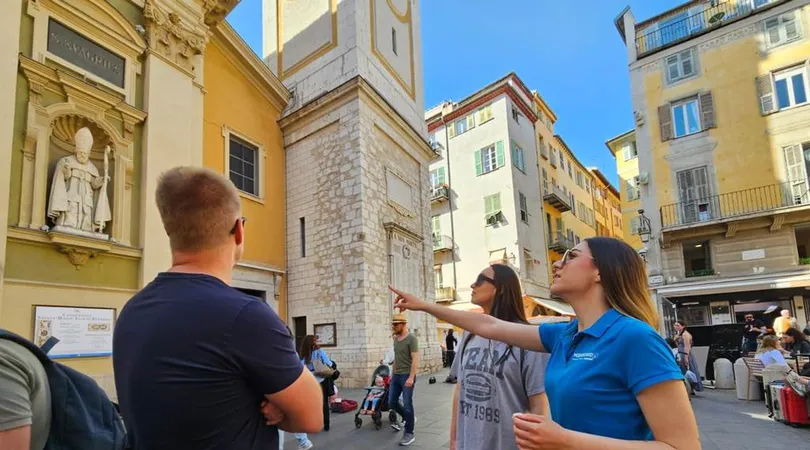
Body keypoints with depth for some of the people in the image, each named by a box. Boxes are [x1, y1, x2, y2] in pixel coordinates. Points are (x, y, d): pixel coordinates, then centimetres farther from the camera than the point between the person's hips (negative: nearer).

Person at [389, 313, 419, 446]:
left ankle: (409, 434, 10)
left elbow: (415, 359, -17)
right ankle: (409, 418, 33)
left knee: (407, 405, -2)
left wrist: (411, 377, -23)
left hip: (407, 376, -8)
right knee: (392, 402, 10)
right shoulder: (395, 338, 11)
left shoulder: (411, 339, -12)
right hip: (396, 376, 8)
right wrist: (393, 373, 17)